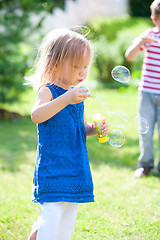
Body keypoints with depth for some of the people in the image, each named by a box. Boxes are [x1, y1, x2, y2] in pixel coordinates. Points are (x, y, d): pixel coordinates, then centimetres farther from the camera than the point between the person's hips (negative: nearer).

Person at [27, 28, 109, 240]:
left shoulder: (77, 95, 11)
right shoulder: (47, 90, -11)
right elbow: (36, 115, -31)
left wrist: (95, 128, 0)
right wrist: (65, 99, -38)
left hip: (74, 166, 8)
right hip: (52, 165, -7)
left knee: (68, 217, 13)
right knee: (52, 211, -14)